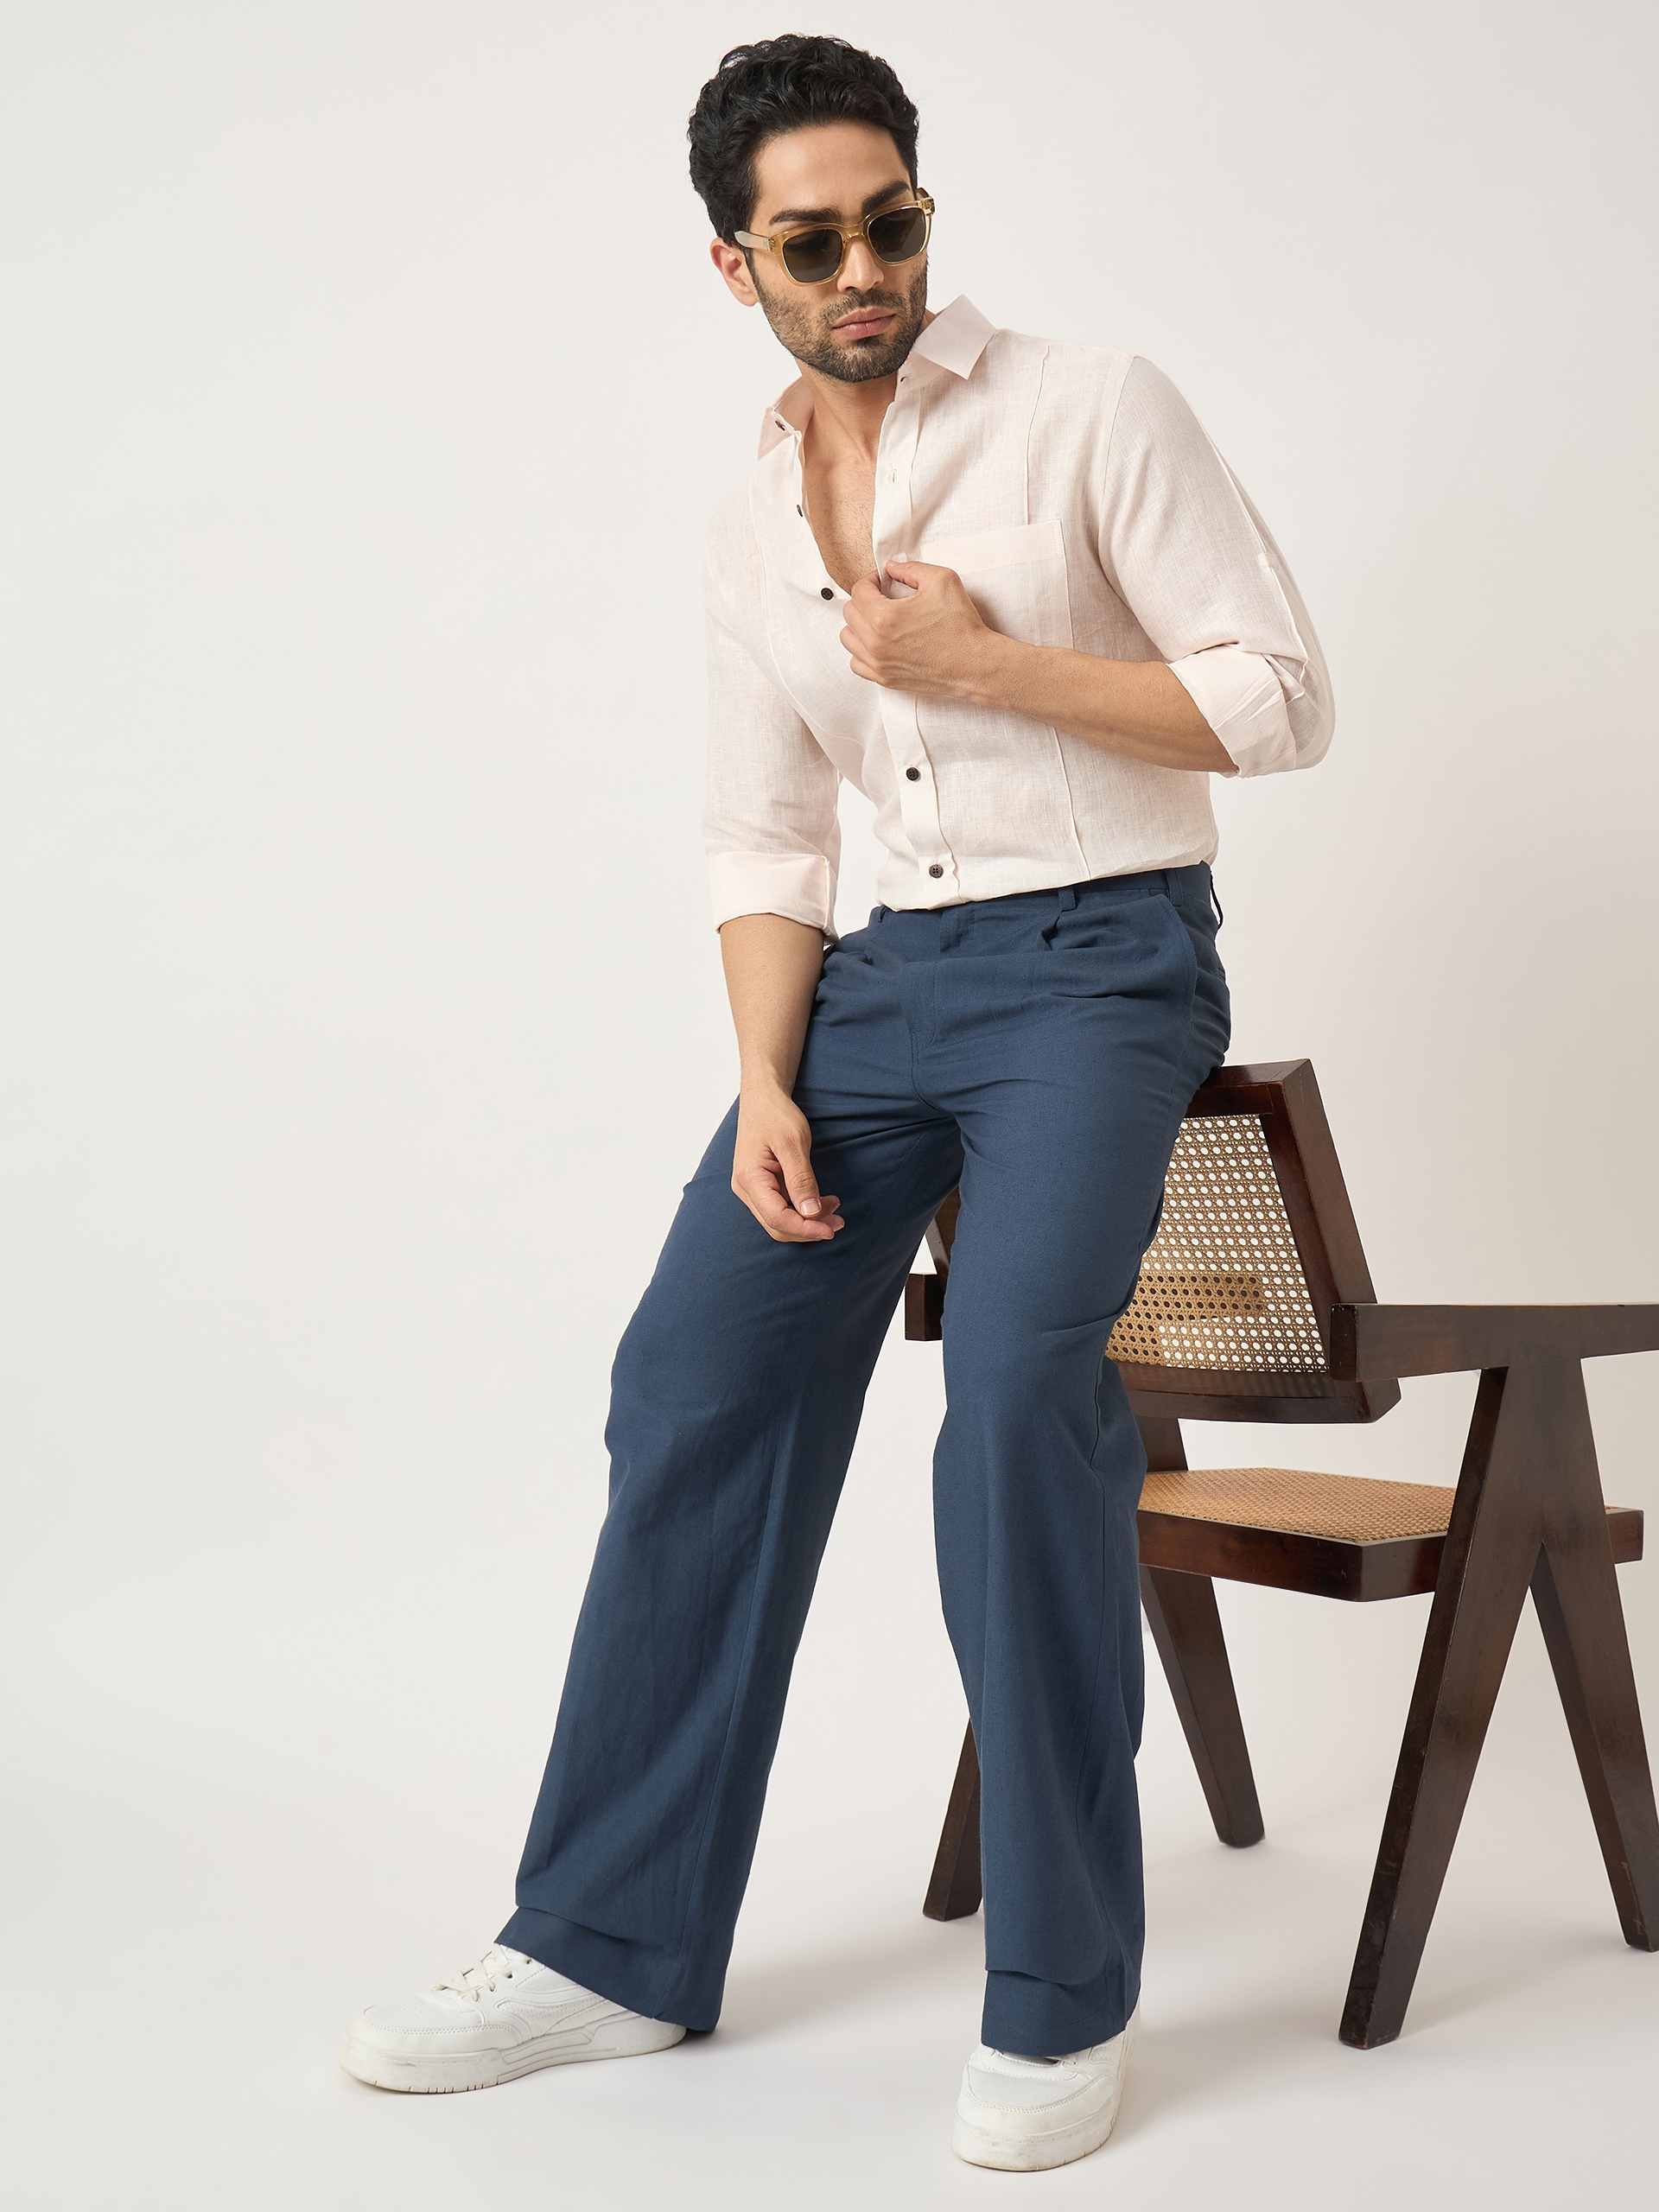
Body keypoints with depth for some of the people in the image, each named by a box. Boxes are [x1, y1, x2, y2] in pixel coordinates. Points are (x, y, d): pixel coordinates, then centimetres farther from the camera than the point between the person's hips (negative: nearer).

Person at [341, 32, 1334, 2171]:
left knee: (1019, 1371, -27)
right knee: (700, 1370, -5)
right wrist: (766, 1086, -2)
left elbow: (1283, 701, -6)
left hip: (1103, 955, -5)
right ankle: (611, 1947, 7)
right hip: (892, 965, 5)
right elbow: (764, 840, 13)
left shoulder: (1092, 408, -3)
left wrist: (981, 662, -13)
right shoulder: (747, 527, 13)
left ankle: (1064, 1995, -12)